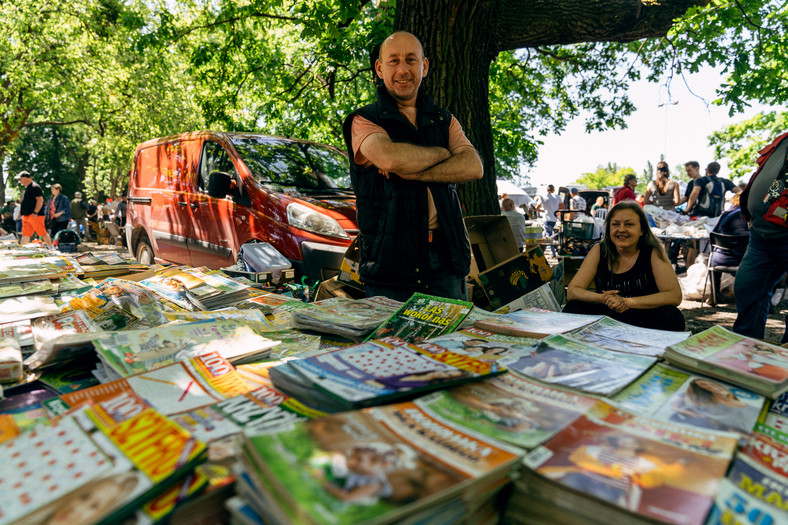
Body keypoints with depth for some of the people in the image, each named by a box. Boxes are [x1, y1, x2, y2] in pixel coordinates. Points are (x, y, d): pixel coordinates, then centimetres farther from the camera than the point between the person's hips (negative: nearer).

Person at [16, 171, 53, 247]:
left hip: (35, 216, -10)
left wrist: (35, 212, -23)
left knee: (43, 233, -5)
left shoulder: (35, 187, -10)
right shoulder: (27, 188, 21)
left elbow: (40, 200, -19)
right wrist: (21, 213, 24)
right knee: (25, 234, 6)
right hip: (26, 216, 10)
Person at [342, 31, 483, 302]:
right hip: (390, 257, -3)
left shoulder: (444, 120, 16)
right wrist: (442, 153, -2)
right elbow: (390, 158, -19)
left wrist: (411, 173, -13)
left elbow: (473, 167, -2)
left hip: (445, 257, 4)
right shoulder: (363, 120, 3)